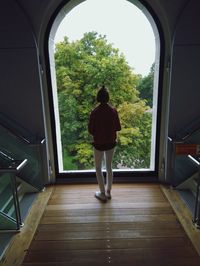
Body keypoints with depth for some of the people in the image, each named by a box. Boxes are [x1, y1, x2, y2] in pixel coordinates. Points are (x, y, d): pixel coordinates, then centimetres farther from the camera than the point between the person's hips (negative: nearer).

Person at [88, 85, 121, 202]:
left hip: (99, 144, -3)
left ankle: (103, 194, 20)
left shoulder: (95, 112, -16)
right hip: (111, 143, 4)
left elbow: (90, 130, -10)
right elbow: (118, 128, -1)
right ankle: (108, 192, 30)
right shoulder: (113, 110, -7)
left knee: (98, 168, 13)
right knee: (109, 167, 18)